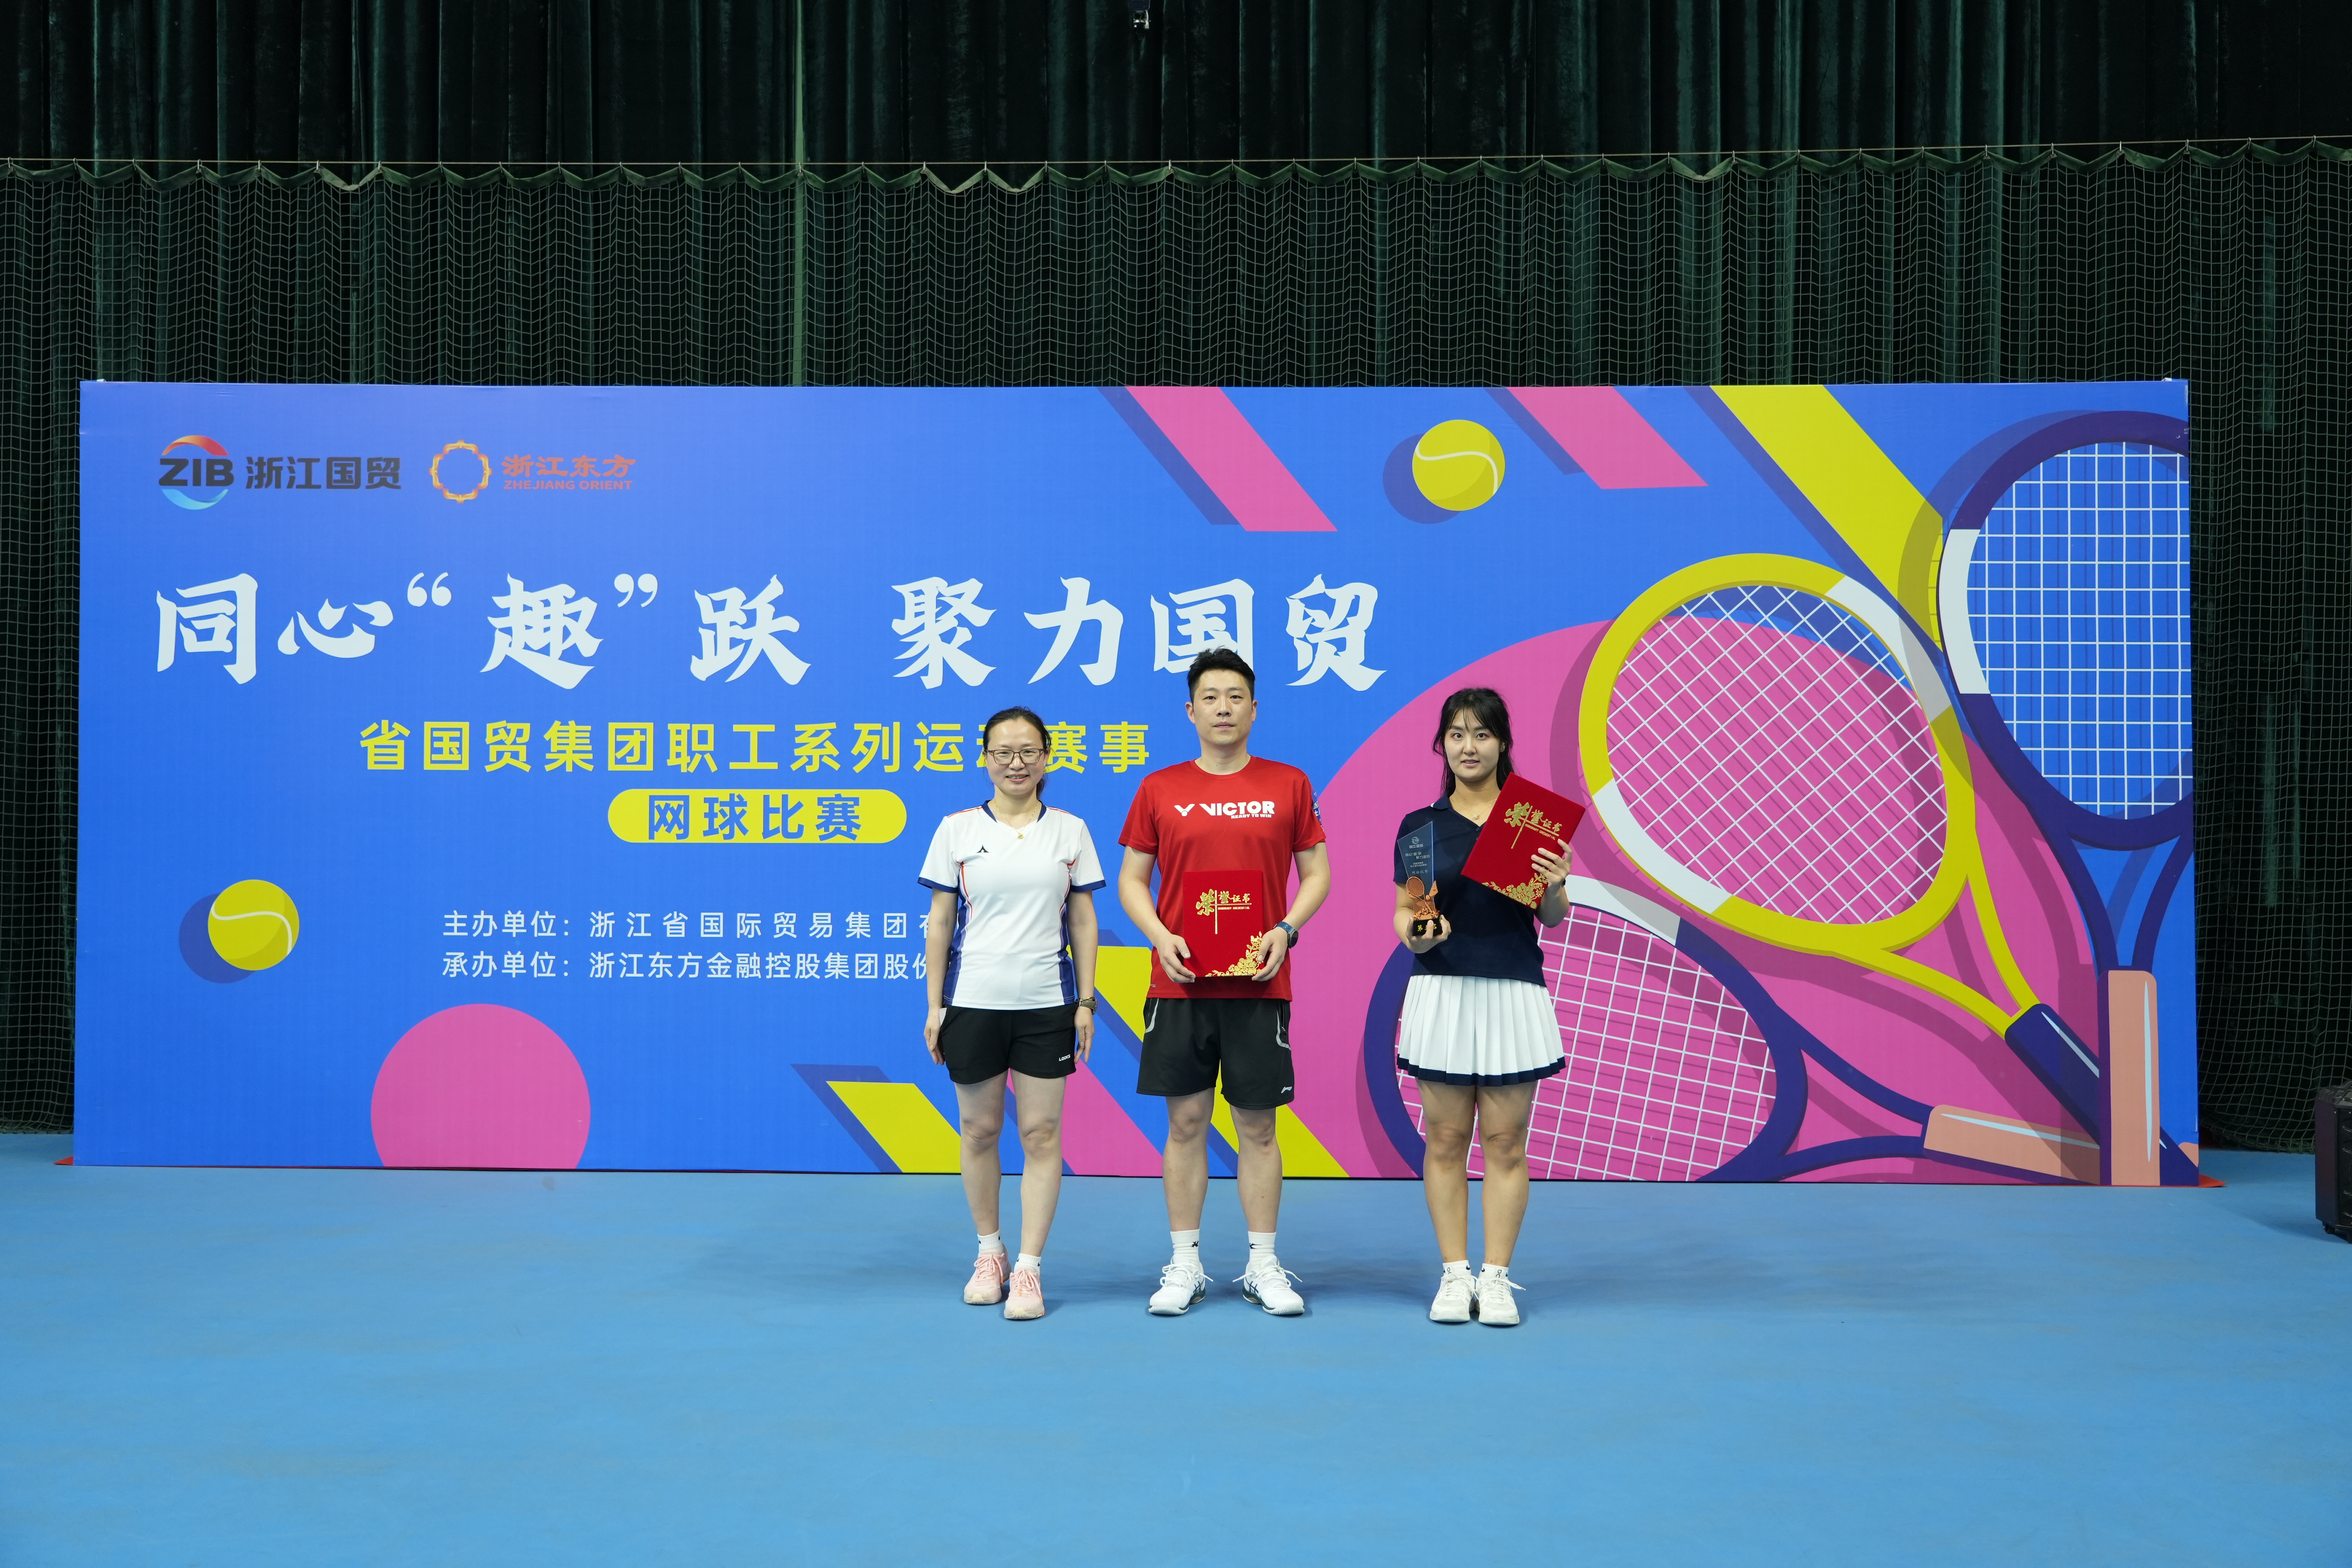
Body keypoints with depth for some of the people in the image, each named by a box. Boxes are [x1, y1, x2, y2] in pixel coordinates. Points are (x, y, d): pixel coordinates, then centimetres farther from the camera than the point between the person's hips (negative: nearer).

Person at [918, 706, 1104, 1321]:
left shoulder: (1070, 831, 5)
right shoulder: (957, 830, 3)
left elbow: (1083, 921, 7)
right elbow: (940, 922, 5)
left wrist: (1086, 1001, 2)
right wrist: (934, 1005, 1)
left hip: (1047, 1004, 0)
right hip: (973, 1003, 0)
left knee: (1041, 1134, -1)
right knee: (979, 1131, 7)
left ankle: (1029, 1269, 6)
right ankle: (989, 1252, 25)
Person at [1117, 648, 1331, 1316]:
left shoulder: (1289, 785, 5)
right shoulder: (1159, 790, 5)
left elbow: (1316, 872, 8)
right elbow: (1132, 879, 8)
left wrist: (1286, 929, -8)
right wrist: (1161, 937, -9)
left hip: (1259, 983, 0)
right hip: (1179, 984, 0)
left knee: (1258, 1126, 4)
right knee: (1186, 1122, 4)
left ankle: (1263, 1267, 13)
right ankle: (1184, 1266, 14)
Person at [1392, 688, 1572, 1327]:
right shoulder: (1419, 825, 6)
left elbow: (1552, 918, 4)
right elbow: (1403, 911, 6)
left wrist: (1556, 887, -17)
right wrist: (1414, 935, -15)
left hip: (1513, 993, -1)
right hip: (1441, 993, 1)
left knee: (1505, 1142, 2)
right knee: (1445, 1139, 3)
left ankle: (1496, 1278, 9)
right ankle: (1454, 1275, 11)